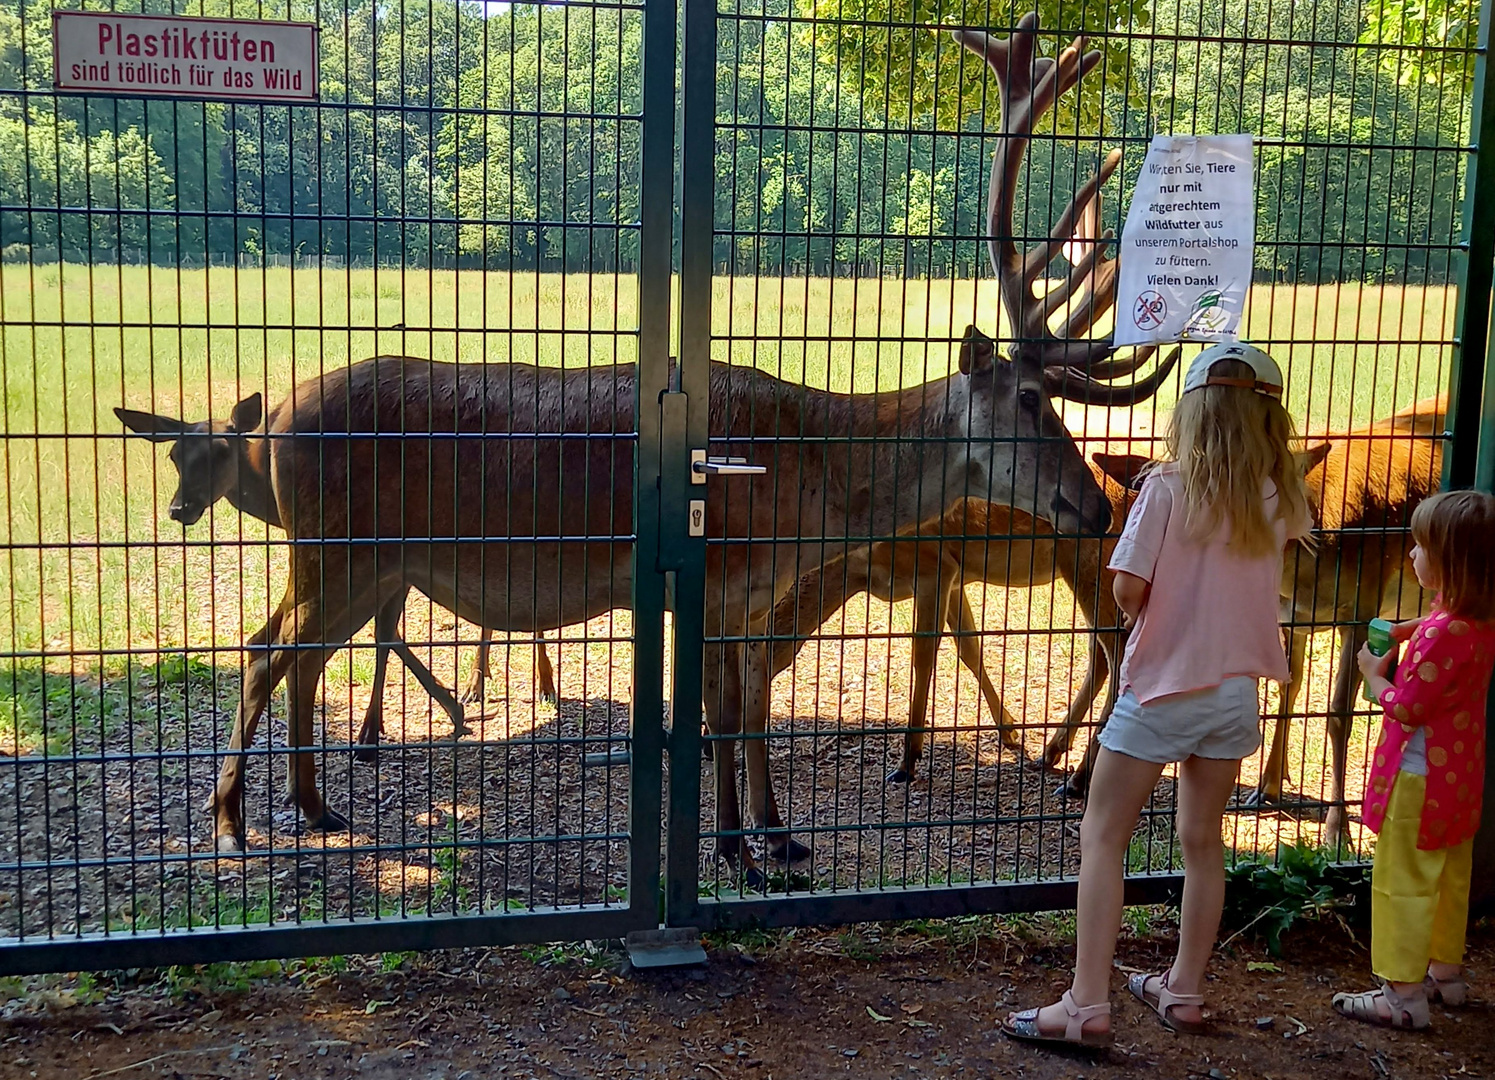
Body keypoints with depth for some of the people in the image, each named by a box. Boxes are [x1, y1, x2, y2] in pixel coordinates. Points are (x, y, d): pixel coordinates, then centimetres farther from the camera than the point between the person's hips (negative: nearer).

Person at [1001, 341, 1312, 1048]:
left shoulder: (1168, 488, -14)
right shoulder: (1278, 500, -1)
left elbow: (1127, 591, -17)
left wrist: (1142, 612, 3)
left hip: (1164, 686, -5)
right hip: (1237, 690, 5)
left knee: (1102, 837, 1)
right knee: (1203, 840, 17)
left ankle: (1087, 1006, -3)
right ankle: (1182, 991, 28)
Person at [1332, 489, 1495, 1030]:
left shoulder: (1443, 635, -28)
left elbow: (1406, 710, -23)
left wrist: (1375, 675, -7)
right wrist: (1409, 628, 13)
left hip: (1420, 776, -10)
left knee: (1401, 883, -2)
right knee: (1450, 878, 21)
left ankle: (1403, 995, 3)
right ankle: (1446, 972, 35)